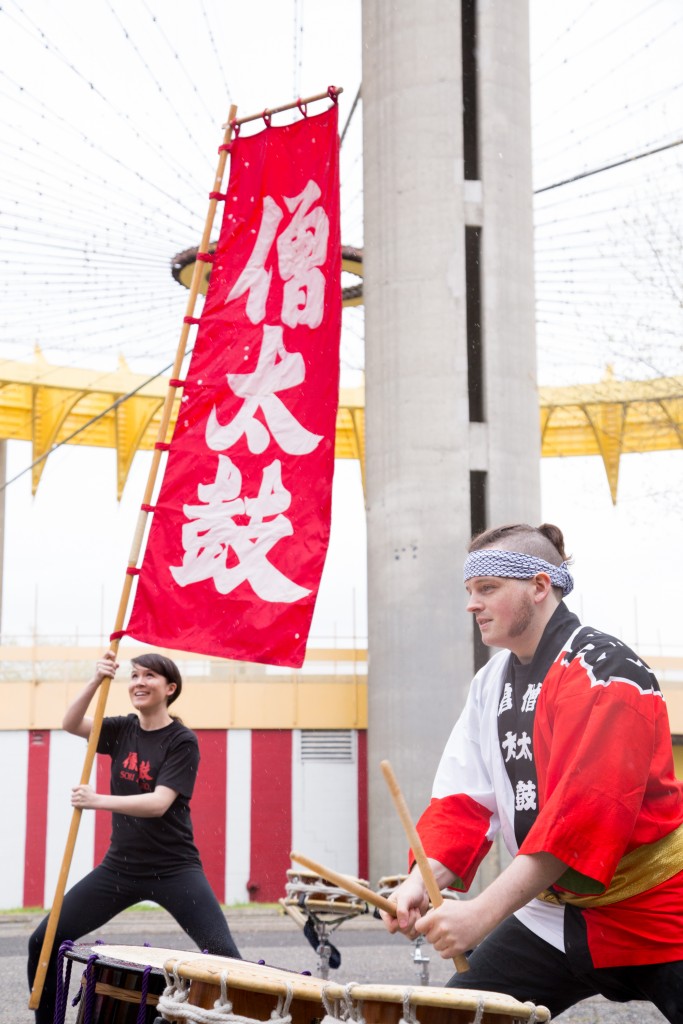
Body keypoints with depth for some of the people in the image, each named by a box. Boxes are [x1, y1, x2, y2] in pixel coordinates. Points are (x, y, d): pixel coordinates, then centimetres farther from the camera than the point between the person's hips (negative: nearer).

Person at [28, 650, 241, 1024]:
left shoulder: (182, 741, -10)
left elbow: (159, 803, -21)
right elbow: (71, 724, -11)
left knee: (225, 957, -18)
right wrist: (96, 680, -25)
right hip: (120, 867, 5)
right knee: (43, 941, 2)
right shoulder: (122, 730, 6)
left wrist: (97, 801, -30)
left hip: (174, 869, -5)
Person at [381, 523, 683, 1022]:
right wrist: (423, 881, -18)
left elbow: (588, 807, -30)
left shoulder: (604, 671, -19)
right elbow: (464, 797, 1)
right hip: (553, 916, 7)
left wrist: (483, 912, -35)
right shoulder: (490, 683, 6)